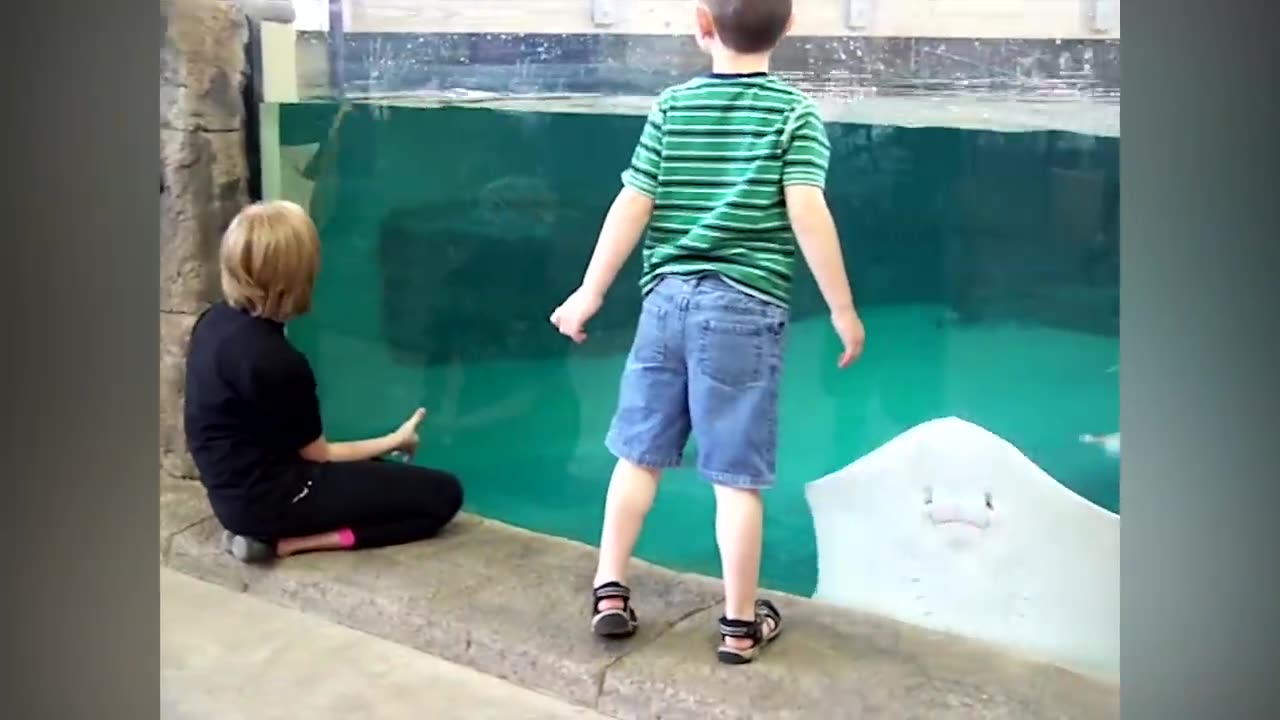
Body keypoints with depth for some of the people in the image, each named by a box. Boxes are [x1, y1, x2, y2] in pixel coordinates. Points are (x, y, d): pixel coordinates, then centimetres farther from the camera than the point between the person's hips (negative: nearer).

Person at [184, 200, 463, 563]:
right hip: (268, 498, -9)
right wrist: (395, 440, 4)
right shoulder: (275, 360, -26)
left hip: (238, 491, 9)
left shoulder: (215, 321, 0)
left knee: (382, 470, 27)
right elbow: (317, 454, -11)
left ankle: (268, 530, 7)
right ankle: (286, 540, -11)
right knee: (442, 495, -9)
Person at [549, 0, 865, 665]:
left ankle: (610, 592, 20)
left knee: (638, 452, 15)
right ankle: (741, 625, 12)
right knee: (736, 476, 2)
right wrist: (842, 310, -7)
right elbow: (806, 212, -13)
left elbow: (632, 206, 2)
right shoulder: (796, 113, -2)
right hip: (745, 308, -3)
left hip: (668, 299, 3)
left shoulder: (673, 106, 6)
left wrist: (589, 294, 9)